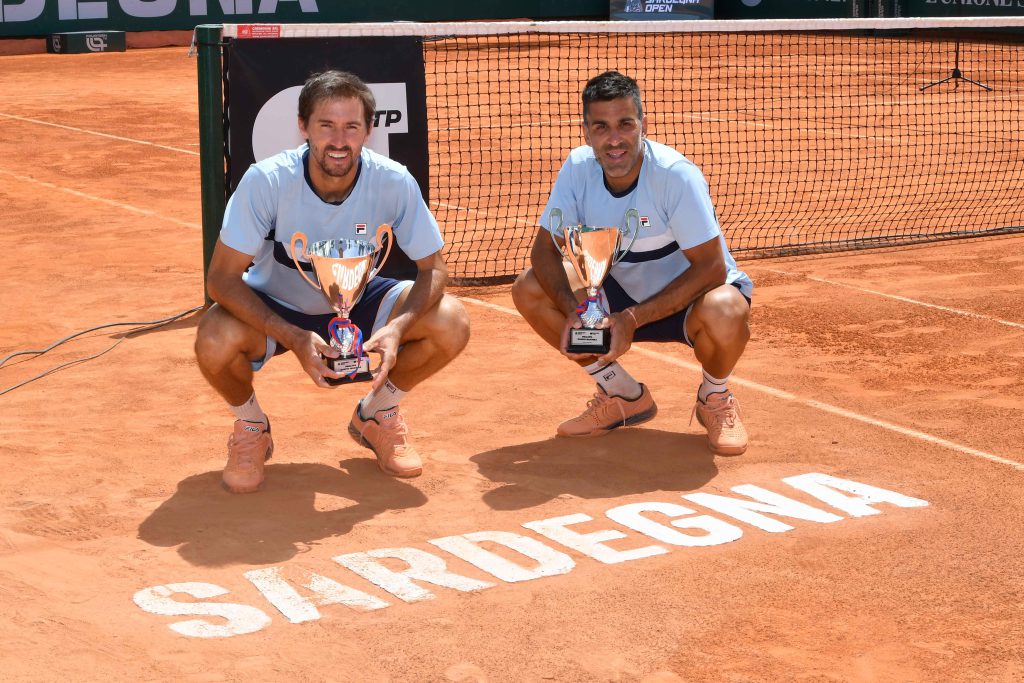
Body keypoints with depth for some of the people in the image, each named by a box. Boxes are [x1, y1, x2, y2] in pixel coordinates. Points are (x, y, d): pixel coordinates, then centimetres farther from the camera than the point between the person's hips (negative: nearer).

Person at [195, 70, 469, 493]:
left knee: (451, 325, -21)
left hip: (357, 303, 2)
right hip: (274, 310, -2)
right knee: (215, 343, -34)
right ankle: (251, 427, 2)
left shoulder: (394, 183, -23)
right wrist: (294, 338, -38)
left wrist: (397, 328, -34)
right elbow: (222, 278, -25)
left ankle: (376, 415, 8)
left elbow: (433, 269, -13)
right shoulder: (266, 181, -28)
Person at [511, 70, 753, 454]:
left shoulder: (676, 176, -27)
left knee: (725, 314, -40)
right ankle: (624, 395, 3)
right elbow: (544, 249, -9)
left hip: (688, 297, -5)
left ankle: (714, 397, -2)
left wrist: (633, 318, -33)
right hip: (624, 291, 5)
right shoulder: (578, 168, -13)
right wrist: (573, 310, -28)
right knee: (529, 290, -13)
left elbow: (711, 267, -28)